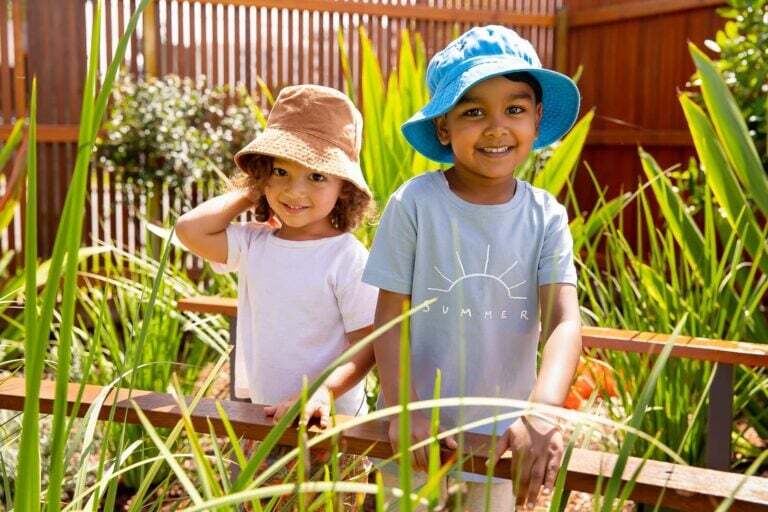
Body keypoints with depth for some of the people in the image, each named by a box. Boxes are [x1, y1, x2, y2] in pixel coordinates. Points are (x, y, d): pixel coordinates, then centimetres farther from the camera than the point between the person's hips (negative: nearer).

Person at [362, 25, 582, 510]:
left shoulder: (546, 218, -7)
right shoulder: (414, 204, -13)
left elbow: (565, 320, -18)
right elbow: (390, 320, -10)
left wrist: (543, 409, -35)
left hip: (503, 437, 2)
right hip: (419, 435, -1)